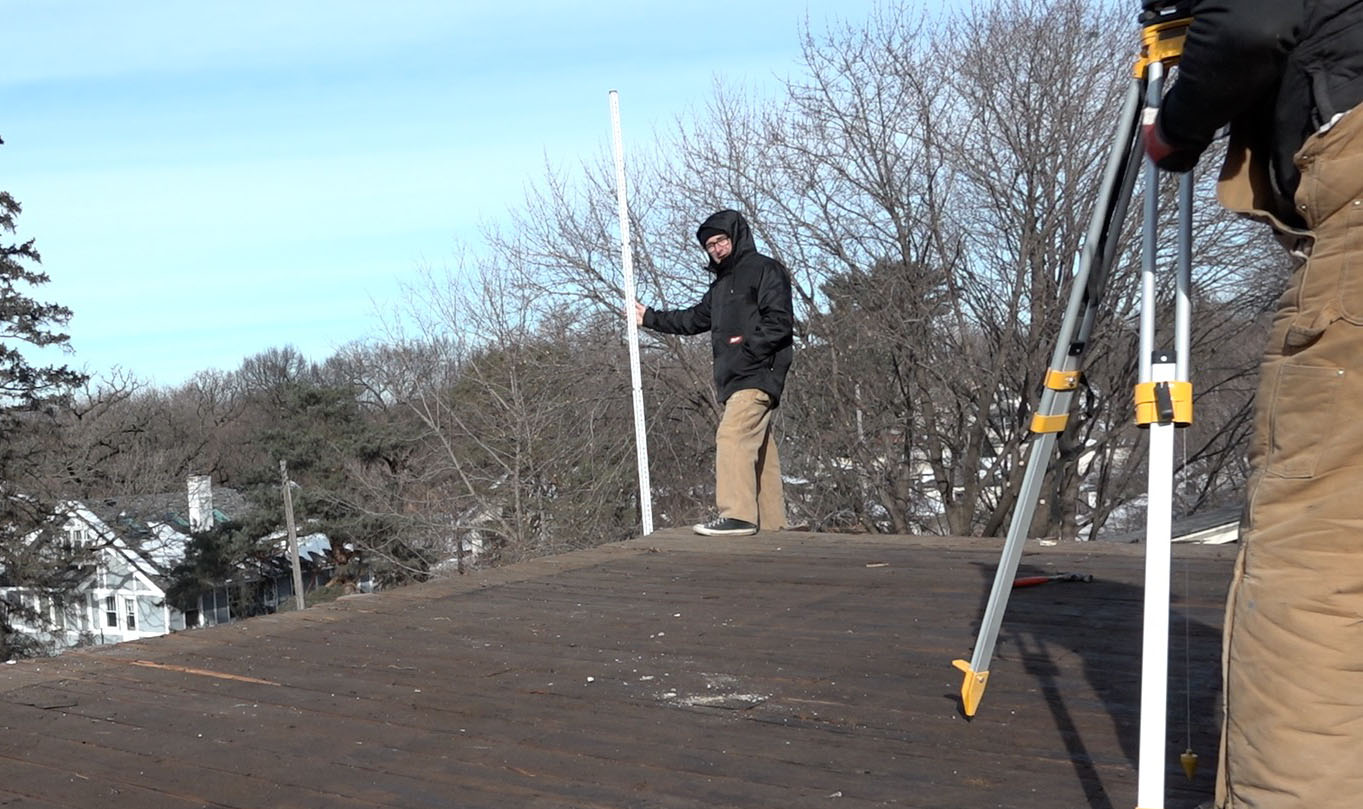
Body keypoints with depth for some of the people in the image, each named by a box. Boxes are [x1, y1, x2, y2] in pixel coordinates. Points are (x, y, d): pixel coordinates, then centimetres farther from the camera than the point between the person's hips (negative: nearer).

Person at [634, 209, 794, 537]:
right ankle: (772, 521, 8)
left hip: (758, 375, -9)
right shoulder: (721, 285, 27)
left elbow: (780, 321, -11)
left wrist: (751, 344, -22)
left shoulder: (764, 270, 0)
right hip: (735, 380, 9)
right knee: (760, 450, 7)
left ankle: (737, 515, -24)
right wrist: (651, 318, 39)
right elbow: (694, 319, 36)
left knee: (732, 436, -20)